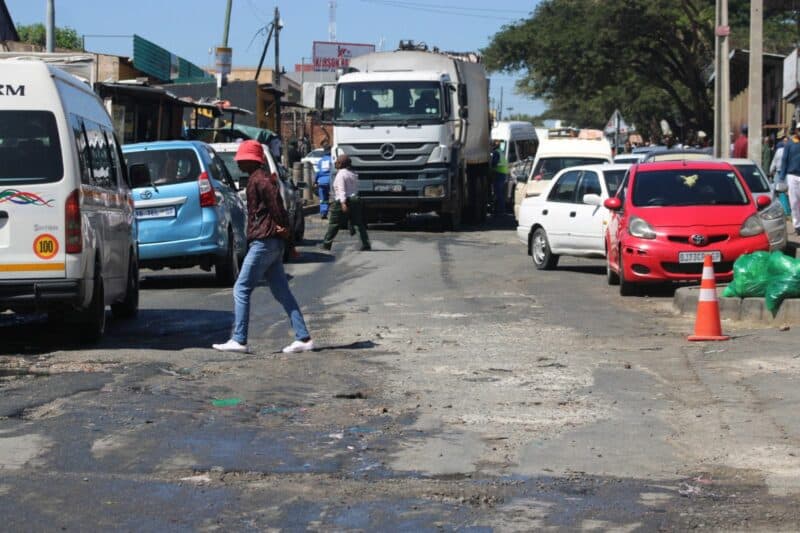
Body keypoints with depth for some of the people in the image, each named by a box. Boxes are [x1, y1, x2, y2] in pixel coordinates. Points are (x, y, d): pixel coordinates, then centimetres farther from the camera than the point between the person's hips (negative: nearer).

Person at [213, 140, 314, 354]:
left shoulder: (257, 179, -11)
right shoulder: (264, 178, 21)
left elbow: (273, 195, -26)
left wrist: (280, 226, -19)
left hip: (263, 242, -10)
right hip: (273, 243, 10)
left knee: (241, 290, -7)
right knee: (282, 292, 8)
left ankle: (239, 340, -8)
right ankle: (303, 338, 5)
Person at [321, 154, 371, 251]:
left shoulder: (340, 174, -10)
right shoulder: (353, 174, 14)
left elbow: (341, 190, -19)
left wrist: (343, 203, -26)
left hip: (341, 202, -7)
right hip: (355, 199, 7)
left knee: (334, 224, 3)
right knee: (358, 224, 5)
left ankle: (326, 244, 8)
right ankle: (366, 244, -3)